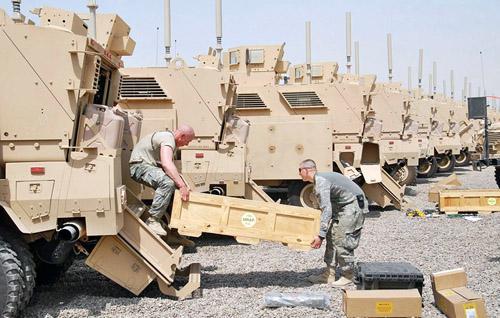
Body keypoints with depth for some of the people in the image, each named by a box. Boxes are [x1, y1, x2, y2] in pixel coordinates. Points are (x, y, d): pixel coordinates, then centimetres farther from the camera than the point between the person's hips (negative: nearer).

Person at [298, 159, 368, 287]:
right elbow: (326, 206, 22)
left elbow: (327, 210, -28)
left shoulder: (320, 182, -20)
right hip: (344, 206, 10)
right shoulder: (320, 179, 12)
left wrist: (320, 235, -30)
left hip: (353, 205, -10)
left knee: (343, 241, -8)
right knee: (332, 237, 8)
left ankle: (347, 276, 4)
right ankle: (329, 274, 12)